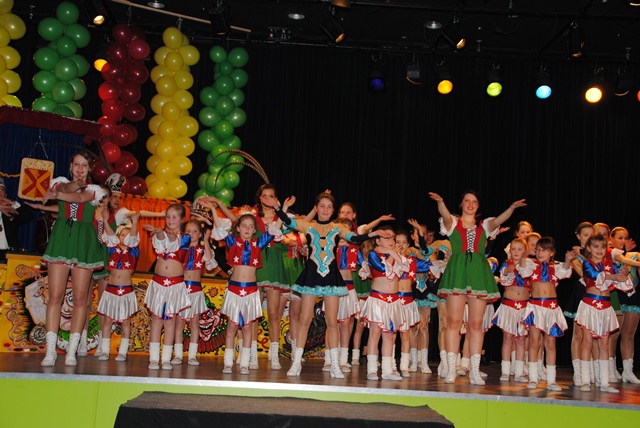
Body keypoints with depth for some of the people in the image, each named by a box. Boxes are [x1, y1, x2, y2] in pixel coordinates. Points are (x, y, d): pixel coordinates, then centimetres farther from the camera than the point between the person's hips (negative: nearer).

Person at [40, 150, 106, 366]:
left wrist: (57, 194, -22)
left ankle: (72, 350, 3)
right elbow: (66, 188, -11)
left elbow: (80, 197, -12)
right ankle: (50, 350, -3)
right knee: (55, 296, -6)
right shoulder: (60, 181, 15)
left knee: (80, 298, -2)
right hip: (61, 238, 0)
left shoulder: (95, 190, 10)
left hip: (83, 242, 0)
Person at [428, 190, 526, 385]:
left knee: (476, 324, 2)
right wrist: (440, 202, -33)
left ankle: (475, 371, 7)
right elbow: (445, 215, -12)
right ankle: (451, 370, 0)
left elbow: (499, 220, -2)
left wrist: (512, 207, -22)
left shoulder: (484, 226, 17)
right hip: (457, 272, -2)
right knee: (454, 321, -4)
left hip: (479, 273, 2)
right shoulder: (453, 223, 11)